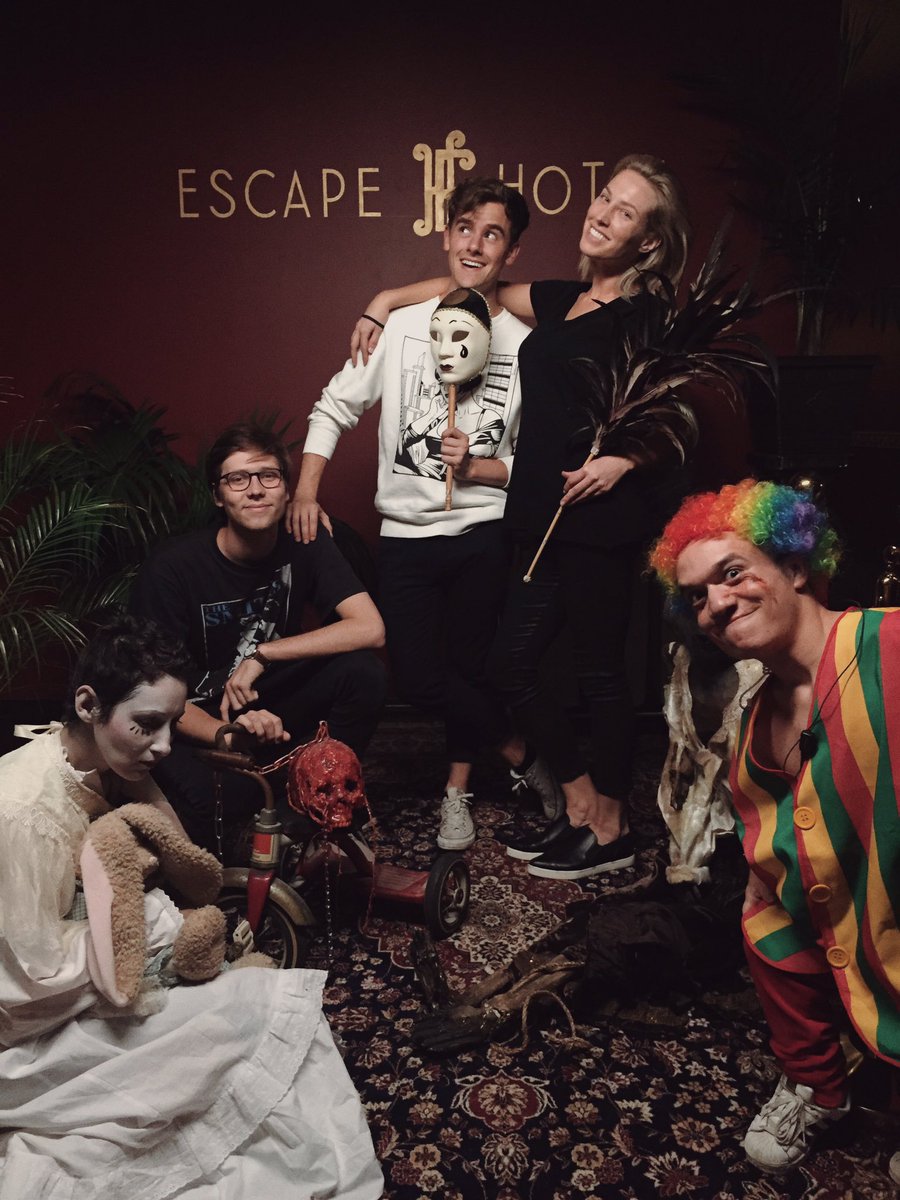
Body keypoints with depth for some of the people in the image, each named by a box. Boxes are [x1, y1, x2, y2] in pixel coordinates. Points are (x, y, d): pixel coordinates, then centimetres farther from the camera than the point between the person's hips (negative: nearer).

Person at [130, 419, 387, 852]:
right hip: (199, 721, -3)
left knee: (363, 670, -23)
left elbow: (370, 629, -20)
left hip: (271, 707, 4)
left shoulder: (304, 544, -8)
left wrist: (261, 654, -26)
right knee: (206, 802, -36)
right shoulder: (173, 565, -17)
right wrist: (227, 734, -36)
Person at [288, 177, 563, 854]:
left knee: (469, 669, 9)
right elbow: (335, 407, 8)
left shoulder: (525, 347, -3)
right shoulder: (401, 327, 2)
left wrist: (477, 468, -16)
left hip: (485, 534, -1)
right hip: (406, 533, 2)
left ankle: (458, 791, 32)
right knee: (416, 678, -1)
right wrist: (306, 492, 1)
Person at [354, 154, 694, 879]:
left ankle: (610, 831, 19)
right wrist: (386, 301, 24)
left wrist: (624, 459, -20)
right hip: (550, 519, 8)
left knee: (599, 669, 1)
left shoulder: (645, 315, -4)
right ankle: (579, 807, 23)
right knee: (514, 662, 8)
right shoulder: (563, 302, 17)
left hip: (606, 519, -8)